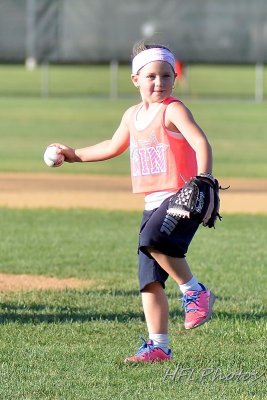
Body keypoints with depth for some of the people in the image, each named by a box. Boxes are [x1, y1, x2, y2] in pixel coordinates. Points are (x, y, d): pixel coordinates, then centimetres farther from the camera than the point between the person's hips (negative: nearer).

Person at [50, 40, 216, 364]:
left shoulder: (173, 110, -8)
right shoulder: (132, 116, 14)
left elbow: (200, 143, -22)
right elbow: (114, 146, 34)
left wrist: (203, 177, -39)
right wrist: (75, 155, 40)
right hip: (153, 203, 8)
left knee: (154, 239, -34)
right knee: (149, 279, 4)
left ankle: (194, 291, -17)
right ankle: (158, 346, 10)